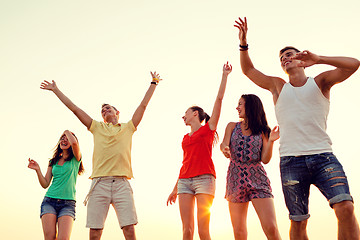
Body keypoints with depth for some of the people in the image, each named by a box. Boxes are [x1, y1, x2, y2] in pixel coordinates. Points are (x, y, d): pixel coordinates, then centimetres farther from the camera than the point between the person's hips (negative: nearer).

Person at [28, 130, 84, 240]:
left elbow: (74, 142, -16)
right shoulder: (53, 162, 18)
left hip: (68, 203, -3)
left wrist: (67, 132, 4)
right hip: (49, 201, 3)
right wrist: (38, 170, -3)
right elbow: (45, 184, 13)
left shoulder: (75, 159, 7)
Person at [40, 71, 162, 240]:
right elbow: (74, 109, 24)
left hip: (122, 183, -1)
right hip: (99, 183, 1)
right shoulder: (97, 128, 22)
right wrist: (56, 90, 26)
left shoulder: (128, 128, 21)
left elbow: (143, 105, 24)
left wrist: (153, 83, 28)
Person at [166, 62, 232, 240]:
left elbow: (219, 99, 3)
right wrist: (175, 189, 21)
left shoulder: (209, 128, 8)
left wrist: (225, 75, 3)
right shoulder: (185, 138, 22)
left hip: (204, 178, -5)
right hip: (185, 181, 5)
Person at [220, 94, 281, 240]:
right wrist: (224, 148, -27)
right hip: (235, 178, 2)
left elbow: (265, 160, 1)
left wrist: (271, 141, -13)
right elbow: (224, 144, -4)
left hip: (257, 179, -1)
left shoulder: (262, 131, 8)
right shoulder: (232, 126, 13)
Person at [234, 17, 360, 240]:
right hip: (291, 161, 1)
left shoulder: (320, 82, 11)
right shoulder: (278, 86, 18)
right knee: (298, 221, 1)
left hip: (323, 156, -1)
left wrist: (318, 59, -15)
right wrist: (243, 44, 10)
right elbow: (248, 69, 24)